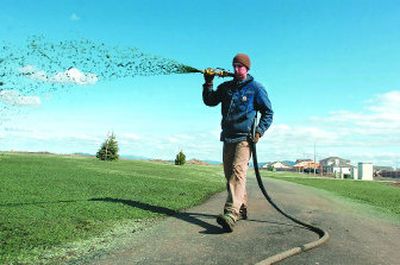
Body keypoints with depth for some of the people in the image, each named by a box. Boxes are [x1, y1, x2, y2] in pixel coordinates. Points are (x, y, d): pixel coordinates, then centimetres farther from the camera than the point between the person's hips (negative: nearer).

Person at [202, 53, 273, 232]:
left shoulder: (255, 88, 2)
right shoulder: (226, 87, 15)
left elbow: (268, 112, 4)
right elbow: (209, 101, 18)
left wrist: (259, 131, -9)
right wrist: (208, 83, 4)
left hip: (244, 138, -6)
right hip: (228, 137, 6)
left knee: (238, 172, -22)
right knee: (229, 175, 10)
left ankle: (231, 215, -33)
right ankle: (241, 209, 25)